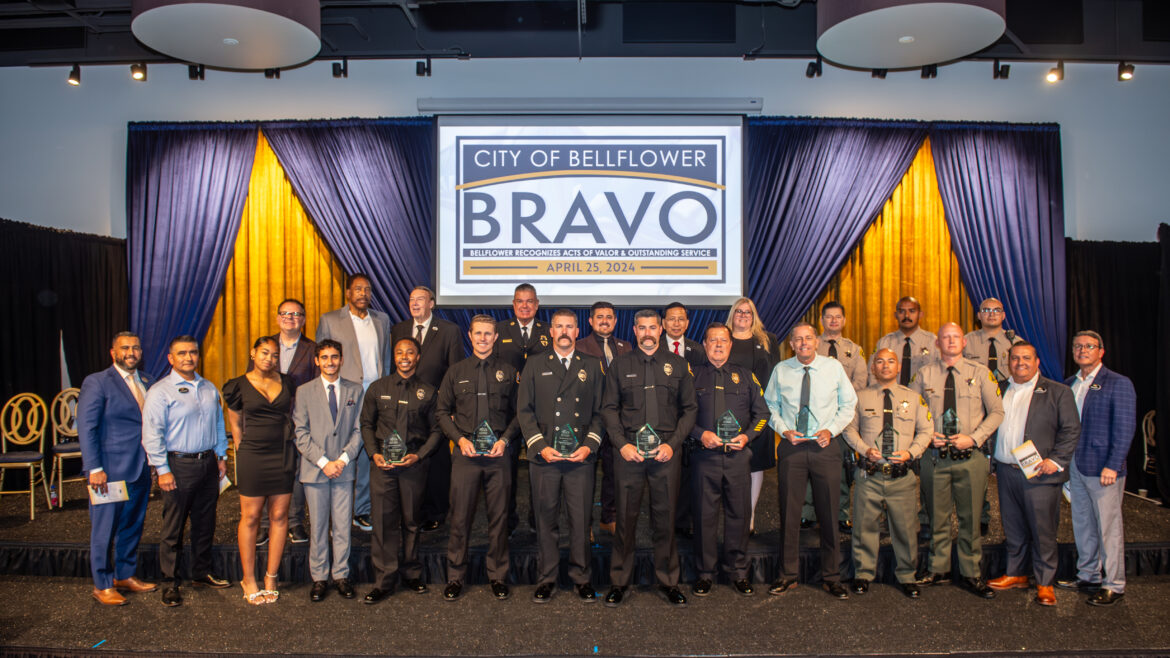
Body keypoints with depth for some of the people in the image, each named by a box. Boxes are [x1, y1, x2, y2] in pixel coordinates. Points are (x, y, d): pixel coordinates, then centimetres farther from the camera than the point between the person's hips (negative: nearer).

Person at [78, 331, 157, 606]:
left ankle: (125, 575, 29)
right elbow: (86, 428, -10)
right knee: (104, 529, 5)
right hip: (110, 470, -6)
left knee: (133, 526, 15)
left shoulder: (147, 381, 11)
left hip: (140, 468, 6)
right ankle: (102, 585, 18)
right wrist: (94, 468, -15)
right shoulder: (97, 382, -7)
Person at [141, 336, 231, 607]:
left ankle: (202, 573, 28)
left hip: (208, 463, 6)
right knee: (173, 528, 2)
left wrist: (221, 456, 14)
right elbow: (152, 434, -11)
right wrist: (163, 470, -15)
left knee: (205, 523, 14)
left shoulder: (209, 388, 12)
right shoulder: (160, 391, -7)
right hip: (179, 465, -5)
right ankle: (170, 584, 14)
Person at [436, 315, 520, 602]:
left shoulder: (508, 372, 7)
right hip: (466, 452, 0)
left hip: (498, 453, 0)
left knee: (499, 516, 5)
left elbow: (518, 413, 9)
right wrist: (460, 438, -3)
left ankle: (498, 576, 19)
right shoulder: (456, 372, 9)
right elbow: (442, 411, 10)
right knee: (460, 517, 3)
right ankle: (455, 577, 17)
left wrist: (504, 440, -5)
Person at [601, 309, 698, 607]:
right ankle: (620, 582, 18)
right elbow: (609, 408, 7)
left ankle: (668, 582, 21)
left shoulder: (677, 365, 9)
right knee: (625, 518, 4)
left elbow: (689, 409, 8)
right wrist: (622, 444, -6)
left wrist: (672, 443, -4)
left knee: (665, 519, 6)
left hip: (666, 451, 0)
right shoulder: (620, 365, 8)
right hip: (629, 451, 0)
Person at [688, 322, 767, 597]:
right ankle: (705, 573, 16)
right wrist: (700, 434, -10)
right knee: (705, 515, 3)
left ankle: (738, 572, 21)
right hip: (705, 455, -1)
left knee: (739, 514, 5)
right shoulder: (693, 375, 7)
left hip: (738, 455, 2)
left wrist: (747, 436, -2)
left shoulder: (745, 376, 13)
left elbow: (762, 413, 13)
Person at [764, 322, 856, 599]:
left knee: (829, 512, 4)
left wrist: (831, 430, -6)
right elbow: (770, 405, 12)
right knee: (789, 513, 4)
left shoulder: (834, 367, 2)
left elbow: (848, 404, 8)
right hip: (791, 446, 0)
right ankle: (787, 574, 18)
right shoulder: (780, 371, 3)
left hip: (826, 446, 0)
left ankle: (831, 576, 19)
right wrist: (783, 430, -4)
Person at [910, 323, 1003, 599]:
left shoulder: (980, 373, 2)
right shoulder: (924, 374, 4)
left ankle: (971, 575, 19)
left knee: (970, 518, 6)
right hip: (935, 455, 1)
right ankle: (938, 570, 23)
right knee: (937, 517, 9)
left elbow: (997, 412, 3)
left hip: (970, 456, 0)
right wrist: (926, 434, -7)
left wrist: (973, 438, -9)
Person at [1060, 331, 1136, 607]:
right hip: (1075, 466, 6)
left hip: (1103, 469, -6)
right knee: (1082, 524, 15)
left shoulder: (1118, 384, -7)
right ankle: (1087, 576, 28)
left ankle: (1114, 585, 13)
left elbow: (1125, 428, -11)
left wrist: (1112, 466, -17)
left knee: (1108, 527, 2)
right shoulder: (1069, 384, 11)